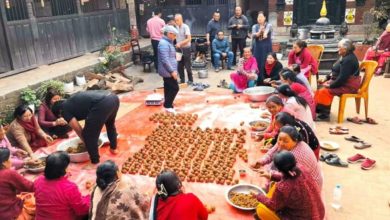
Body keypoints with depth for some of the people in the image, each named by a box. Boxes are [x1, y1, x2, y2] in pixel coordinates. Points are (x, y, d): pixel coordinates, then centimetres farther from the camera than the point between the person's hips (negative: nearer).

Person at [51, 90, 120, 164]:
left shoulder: (65, 110, 12)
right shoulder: (73, 101, 35)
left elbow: (78, 129, 12)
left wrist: (85, 141, 29)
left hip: (102, 104, -9)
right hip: (113, 98, 9)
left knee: (88, 135, 9)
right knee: (110, 124, 36)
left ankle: (95, 161, 20)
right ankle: (113, 148, 53)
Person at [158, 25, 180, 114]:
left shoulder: (168, 42, 16)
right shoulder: (164, 44, -19)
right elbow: (165, 60, -25)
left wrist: (172, 70, 23)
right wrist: (172, 71, -24)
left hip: (168, 71, 10)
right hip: (168, 71, -10)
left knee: (169, 88, 14)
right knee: (175, 88, -6)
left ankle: (168, 105, 23)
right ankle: (168, 106, 2)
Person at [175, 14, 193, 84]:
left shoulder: (185, 27, -13)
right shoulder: (176, 27, 6)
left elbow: (189, 39, -19)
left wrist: (180, 43, -27)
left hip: (186, 48, -6)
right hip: (179, 49, 6)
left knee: (187, 66, 0)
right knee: (179, 66, 9)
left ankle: (190, 80, 13)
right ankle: (182, 80, 22)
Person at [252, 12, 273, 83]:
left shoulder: (268, 25, 0)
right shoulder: (255, 26, 9)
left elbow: (267, 30, -23)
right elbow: (253, 35, -6)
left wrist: (265, 33, -47)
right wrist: (258, 33, -28)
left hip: (266, 47, -2)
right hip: (257, 47, 3)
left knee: (266, 63, -7)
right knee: (257, 63, 0)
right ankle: (258, 81, 7)